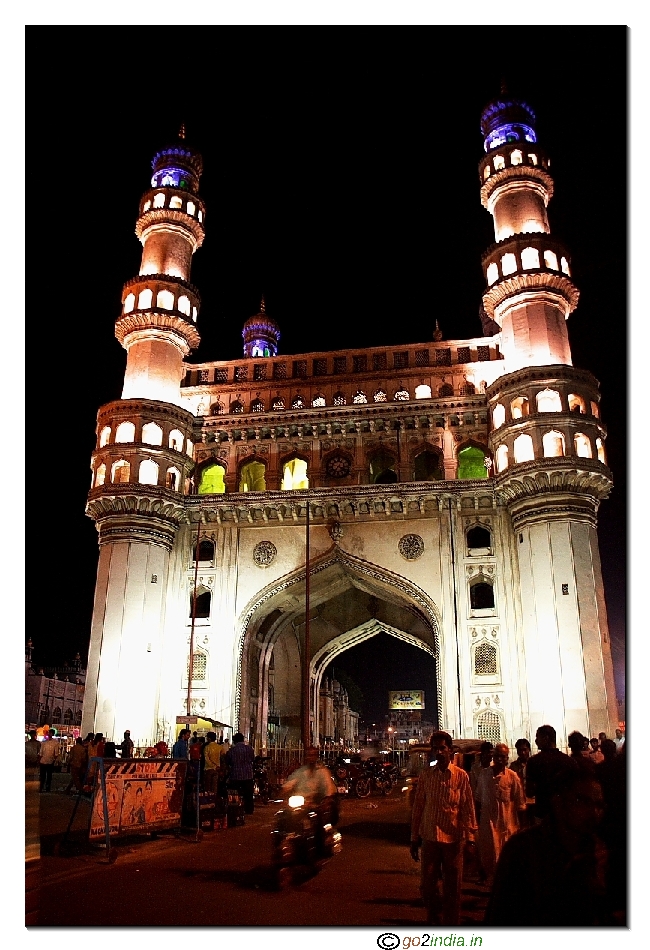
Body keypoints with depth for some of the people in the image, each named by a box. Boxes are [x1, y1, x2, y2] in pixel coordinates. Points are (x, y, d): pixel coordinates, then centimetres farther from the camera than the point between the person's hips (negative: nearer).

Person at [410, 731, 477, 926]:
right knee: (427, 885, 6)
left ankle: (451, 923, 25)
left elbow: (468, 808, -1)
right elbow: (418, 807, 4)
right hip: (430, 837, 2)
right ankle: (434, 916, 32)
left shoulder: (461, 776, -4)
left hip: (454, 838, -1)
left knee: (452, 888, 8)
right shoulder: (425, 775, 0)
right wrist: (414, 838, 6)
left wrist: (470, 837, -4)